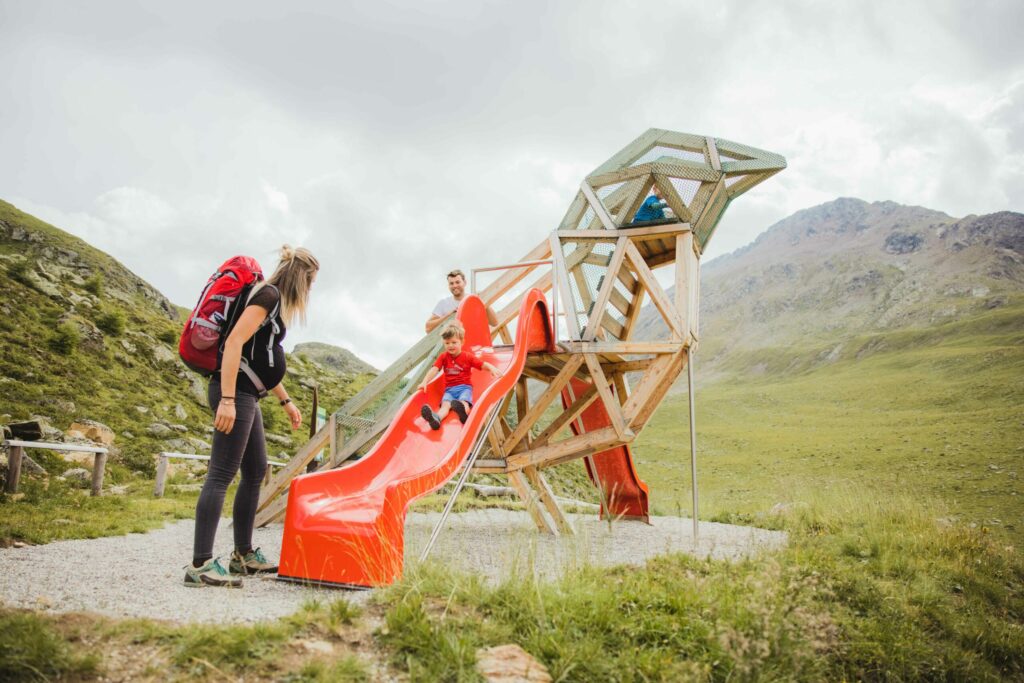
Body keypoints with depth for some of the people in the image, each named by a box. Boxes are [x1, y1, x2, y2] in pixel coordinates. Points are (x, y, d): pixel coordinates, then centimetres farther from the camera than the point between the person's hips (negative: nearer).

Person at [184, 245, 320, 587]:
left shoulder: (275, 301, 20)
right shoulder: (268, 295, -10)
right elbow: (234, 342, -21)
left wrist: (286, 402, 31)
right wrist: (227, 400, -27)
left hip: (246, 396, 11)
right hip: (234, 393, -11)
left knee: (255, 472, 14)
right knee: (222, 474, -11)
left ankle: (243, 555, 22)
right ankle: (200, 564, -9)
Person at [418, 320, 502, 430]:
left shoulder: (468, 356, 7)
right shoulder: (443, 357, 10)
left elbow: (483, 365, 2)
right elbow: (434, 370, -2)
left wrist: (492, 368, -21)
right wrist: (424, 382, -19)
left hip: (465, 387, -1)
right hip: (449, 389, 1)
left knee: (463, 403, -35)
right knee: (445, 404, -32)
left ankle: (463, 413, -73)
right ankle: (436, 418, -66)